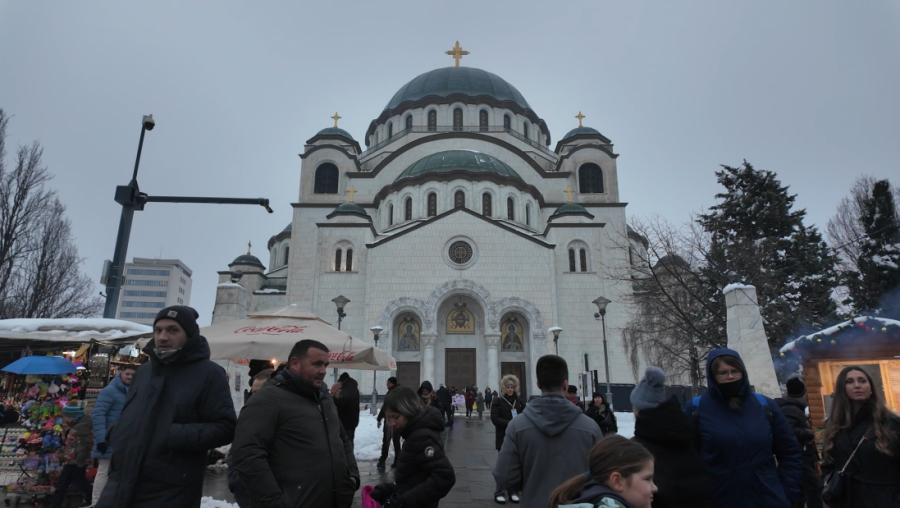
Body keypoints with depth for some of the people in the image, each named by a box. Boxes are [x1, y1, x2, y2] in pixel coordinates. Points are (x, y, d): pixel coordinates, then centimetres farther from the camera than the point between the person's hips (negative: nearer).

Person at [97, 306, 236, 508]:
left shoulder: (209, 374, -7)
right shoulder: (144, 371, 15)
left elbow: (225, 428, -13)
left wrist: (175, 436, -22)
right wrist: (116, 436, 8)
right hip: (122, 485, 6)